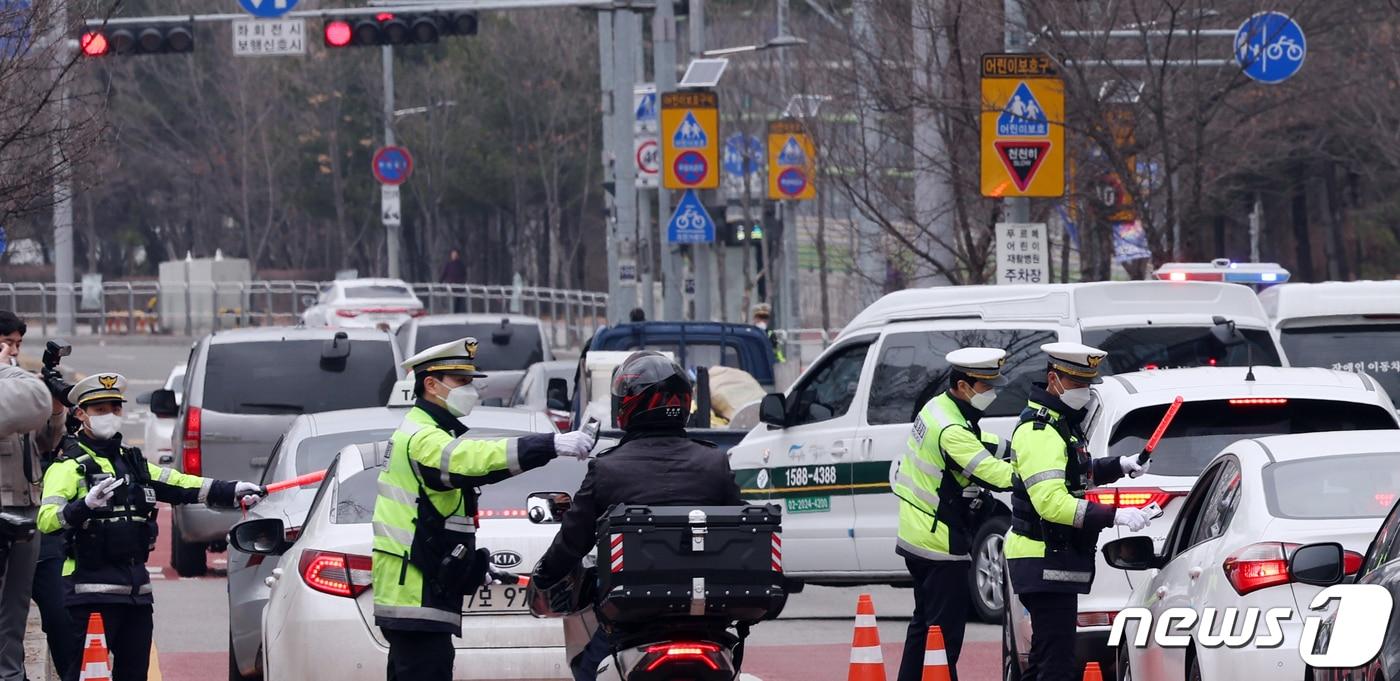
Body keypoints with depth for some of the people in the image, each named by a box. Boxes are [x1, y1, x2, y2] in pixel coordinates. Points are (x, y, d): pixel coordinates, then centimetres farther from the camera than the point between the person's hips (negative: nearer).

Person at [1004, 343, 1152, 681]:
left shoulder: (1061, 424, 15)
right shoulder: (1039, 432, -19)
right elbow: (1051, 501, -30)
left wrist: (1118, 466, 18)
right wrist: (1113, 516, -34)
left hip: (1058, 559, 11)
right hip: (1045, 561, -11)